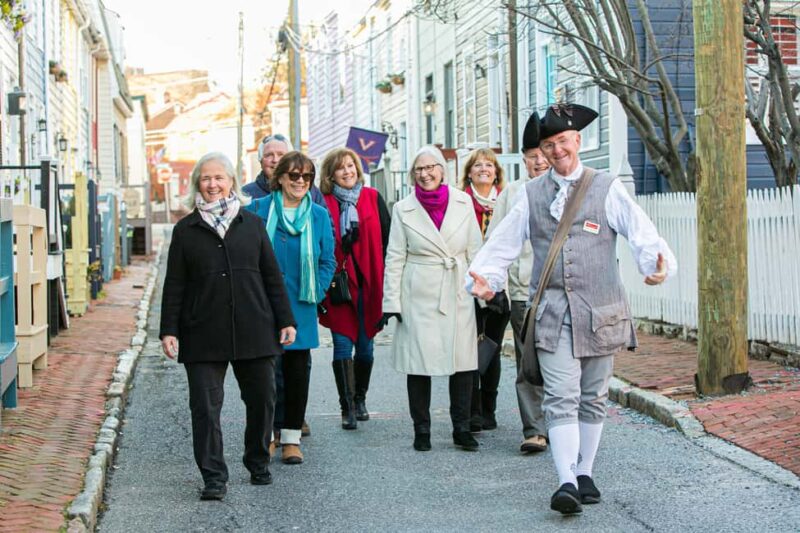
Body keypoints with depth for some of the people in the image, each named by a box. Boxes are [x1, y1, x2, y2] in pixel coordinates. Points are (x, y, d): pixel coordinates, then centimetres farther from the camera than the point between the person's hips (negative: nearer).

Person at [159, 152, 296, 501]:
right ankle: (213, 478, 1)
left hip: (253, 330, 1)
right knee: (205, 406, -5)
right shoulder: (186, 230, 7)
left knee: (261, 399, 8)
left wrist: (285, 321, 5)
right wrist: (169, 330, -2)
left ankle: (258, 465, 28)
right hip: (203, 335, -1)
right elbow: (174, 285, 5)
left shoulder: (252, 224, 10)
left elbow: (272, 277, 10)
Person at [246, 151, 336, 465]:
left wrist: (316, 293, -3)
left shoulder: (319, 215, 5)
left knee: (297, 370, 5)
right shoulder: (258, 210, -1)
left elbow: (327, 260, 8)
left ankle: (291, 438, 13)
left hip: (300, 309, 2)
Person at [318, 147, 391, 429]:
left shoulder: (373, 198, 6)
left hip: (369, 283, 2)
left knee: (365, 345, 9)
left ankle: (360, 399, 27)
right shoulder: (324, 203, 0)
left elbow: (387, 239, 7)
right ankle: (348, 408, -1)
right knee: (343, 346, -5)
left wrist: (387, 280, 0)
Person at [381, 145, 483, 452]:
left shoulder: (463, 202, 6)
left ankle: (462, 429, 13)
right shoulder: (404, 209, 3)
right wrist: (391, 303, -2)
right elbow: (395, 258, 3)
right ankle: (421, 430, 12)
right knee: (419, 364, 1)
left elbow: (475, 251, 9)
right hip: (419, 297, -1)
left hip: (458, 296, 1)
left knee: (463, 362, 1)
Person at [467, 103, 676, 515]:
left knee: (592, 399, 11)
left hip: (599, 311, 0)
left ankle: (584, 474, 24)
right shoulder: (532, 195, 10)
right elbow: (503, 244, 8)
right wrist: (485, 277, -11)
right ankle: (567, 483, -14)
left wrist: (657, 263, -28)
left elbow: (641, 233, -8)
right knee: (561, 399, -9)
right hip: (552, 312, 0)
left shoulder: (607, 189, 3)